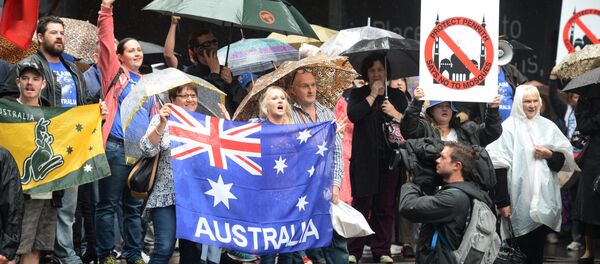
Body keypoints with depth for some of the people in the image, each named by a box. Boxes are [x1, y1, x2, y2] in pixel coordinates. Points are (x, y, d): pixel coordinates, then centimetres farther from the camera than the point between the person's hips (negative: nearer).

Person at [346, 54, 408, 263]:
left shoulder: (397, 96, 13)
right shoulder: (359, 94, 8)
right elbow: (353, 115, -12)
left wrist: (396, 114, -12)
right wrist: (372, 95, -9)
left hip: (390, 158, 2)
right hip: (365, 159, -2)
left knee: (386, 206, 3)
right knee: (362, 203, -5)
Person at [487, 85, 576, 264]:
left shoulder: (548, 126, 9)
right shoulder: (508, 127, -4)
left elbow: (568, 158, 13)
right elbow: (499, 167, -9)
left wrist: (550, 155, -9)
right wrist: (502, 202, -14)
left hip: (544, 199, 4)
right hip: (520, 201, -4)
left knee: (538, 248, 10)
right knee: (522, 247, -2)